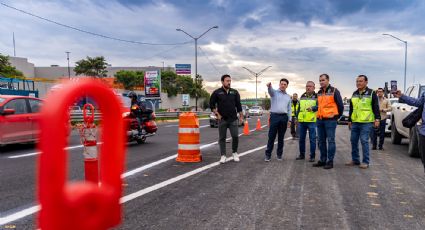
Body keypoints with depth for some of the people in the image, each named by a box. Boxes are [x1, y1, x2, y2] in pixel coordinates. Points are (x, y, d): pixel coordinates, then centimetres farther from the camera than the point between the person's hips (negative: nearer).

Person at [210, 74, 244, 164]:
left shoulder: (234, 92, 6)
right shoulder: (217, 92, -1)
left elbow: (238, 105, 9)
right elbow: (211, 104, 3)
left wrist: (241, 116, 6)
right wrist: (217, 114, -4)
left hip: (233, 119, 1)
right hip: (222, 119, -1)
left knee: (235, 136, -4)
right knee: (222, 138, 4)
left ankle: (235, 153, 18)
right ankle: (223, 155, 12)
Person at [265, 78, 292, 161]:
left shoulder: (288, 97, 17)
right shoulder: (274, 92, 4)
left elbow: (289, 109, 17)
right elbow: (270, 90, -22)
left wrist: (289, 120, 7)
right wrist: (269, 86, -46)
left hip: (284, 117, 4)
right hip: (274, 116, -4)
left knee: (281, 137, 9)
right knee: (271, 136, -4)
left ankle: (279, 154, 17)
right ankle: (268, 155, 1)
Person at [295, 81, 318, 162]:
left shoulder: (316, 97, -1)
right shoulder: (302, 97, 16)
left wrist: (312, 108, -32)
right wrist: (297, 117, 18)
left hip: (312, 121, -5)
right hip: (301, 121, 5)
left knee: (312, 139, -1)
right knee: (301, 139, 11)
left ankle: (312, 156, 7)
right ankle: (302, 154, 22)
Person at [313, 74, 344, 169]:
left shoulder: (334, 91, -4)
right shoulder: (319, 92, 15)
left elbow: (340, 105, -1)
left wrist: (337, 116, 6)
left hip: (330, 120, -7)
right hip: (320, 120, 7)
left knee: (330, 140, -4)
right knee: (321, 141, 10)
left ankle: (330, 161, 1)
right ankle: (322, 160, 19)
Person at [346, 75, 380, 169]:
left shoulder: (371, 93, -2)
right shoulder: (354, 94, 16)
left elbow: (376, 107, -5)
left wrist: (377, 119, -15)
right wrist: (349, 120, 21)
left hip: (366, 122, -6)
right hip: (355, 122, 6)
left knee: (364, 141, -7)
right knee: (353, 141, 8)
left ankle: (365, 162, 2)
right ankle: (355, 160, 19)